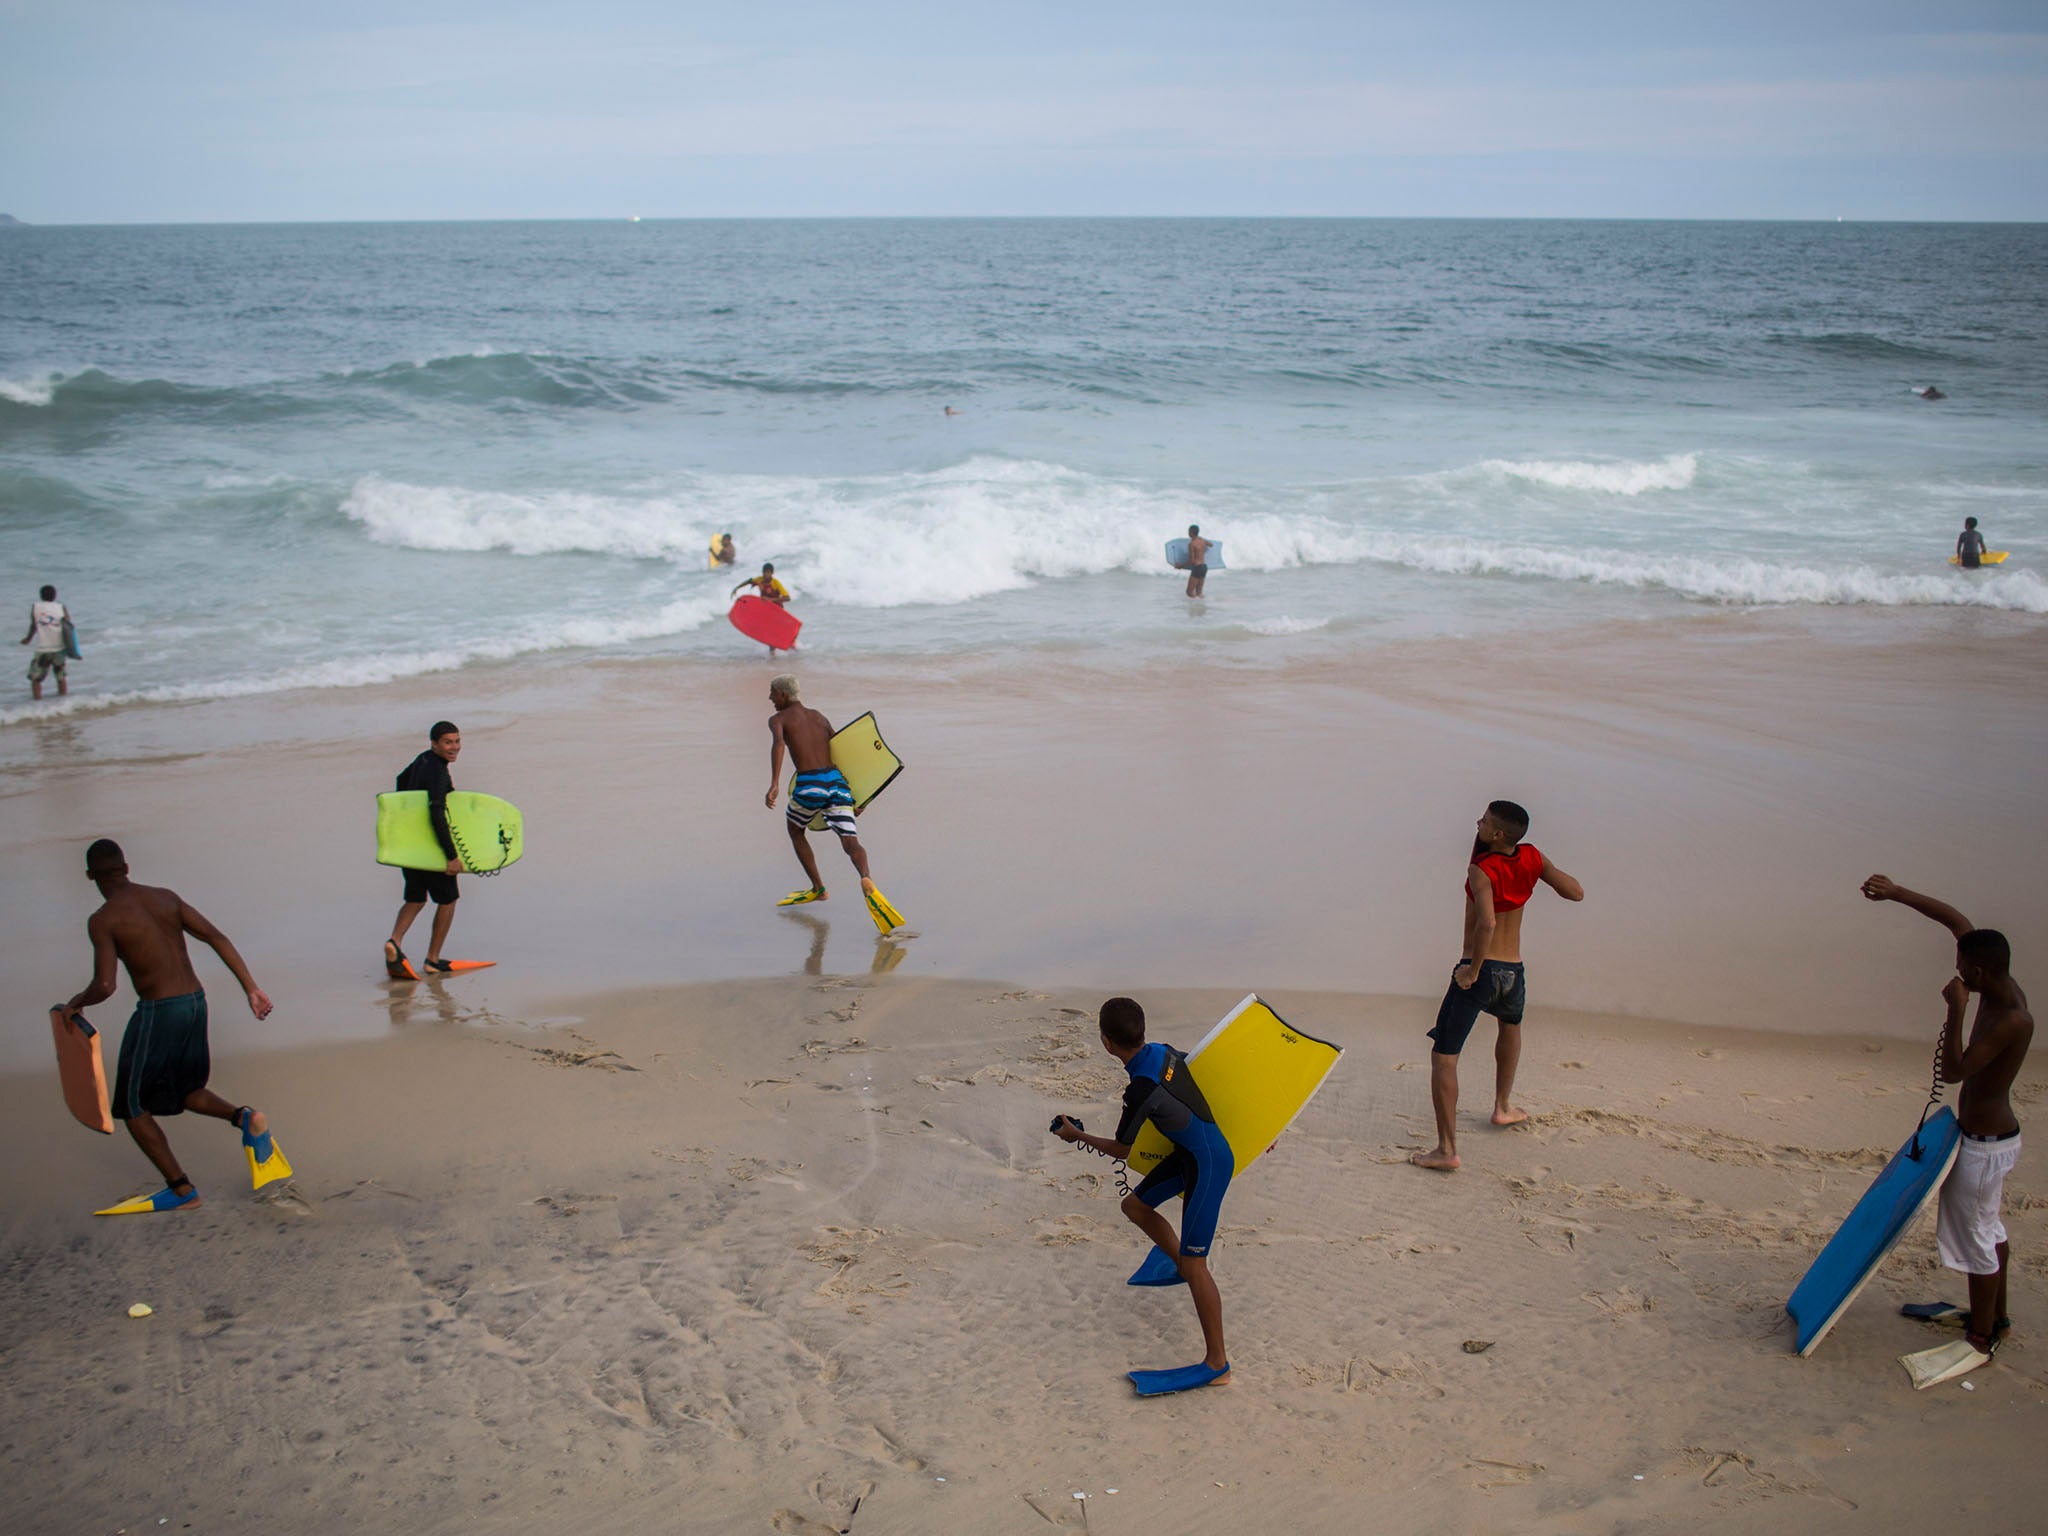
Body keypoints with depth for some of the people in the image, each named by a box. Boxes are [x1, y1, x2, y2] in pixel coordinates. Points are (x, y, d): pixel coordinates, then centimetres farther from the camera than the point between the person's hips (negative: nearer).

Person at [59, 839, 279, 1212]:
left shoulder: (102, 920, -10)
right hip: (196, 1002, 7)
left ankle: (181, 1190, 11)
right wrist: (252, 988, 3)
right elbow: (217, 938, 2)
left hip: (158, 1013, -7)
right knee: (185, 1091, 26)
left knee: (133, 1107, 12)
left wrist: (77, 1003, 3)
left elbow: (105, 986, -19)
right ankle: (244, 1117, -2)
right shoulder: (166, 898, 7)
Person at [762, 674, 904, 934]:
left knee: (795, 831, 27)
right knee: (851, 843, -7)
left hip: (809, 785, -4)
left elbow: (778, 743, -16)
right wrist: (855, 793, 31)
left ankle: (818, 889, 29)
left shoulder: (777, 719, 7)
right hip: (837, 781, 4)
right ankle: (866, 880, -39)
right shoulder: (820, 717, 24)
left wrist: (774, 784, -26)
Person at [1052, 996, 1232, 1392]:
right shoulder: (1163, 1051, -2)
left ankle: (1217, 1361, 0)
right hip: (1190, 1153, 10)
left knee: (1193, 1263, -6)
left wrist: (1077, 1135, 9)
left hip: (1208, 1165, -10)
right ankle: (1181, 1264, 36)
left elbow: (1120, 1149, -10)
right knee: (1135, 1204, 20)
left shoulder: (1141, 1090, -26)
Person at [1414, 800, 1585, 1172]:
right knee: (1510, 1024, 39)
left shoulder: (1482, 869, -17)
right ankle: (1503, 1107, 46)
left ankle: (1447, 1149, -10)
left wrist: (1473, 970, -20)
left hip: (1479, 971, -6)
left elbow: (1486, 922, -31)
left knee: (1443, 1056, -2)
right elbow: (1575, 893, 7)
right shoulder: (1531, 858, -1)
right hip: (1514, 972, 6)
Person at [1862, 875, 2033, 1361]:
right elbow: (1957, 920, 3)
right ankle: (1995, 1317, 39)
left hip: (1985, 1146, -10)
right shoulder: (2001, 987, -5)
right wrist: (1897, 893, -2)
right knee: (1989, 1229, 23)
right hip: (1994, 1133, 10)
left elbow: (1953, 1071, -30)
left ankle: (1981, 1339, 14)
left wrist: (1956, 1011, -31)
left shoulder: (2013, 1020, -30)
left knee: (1975, 1238, 2)